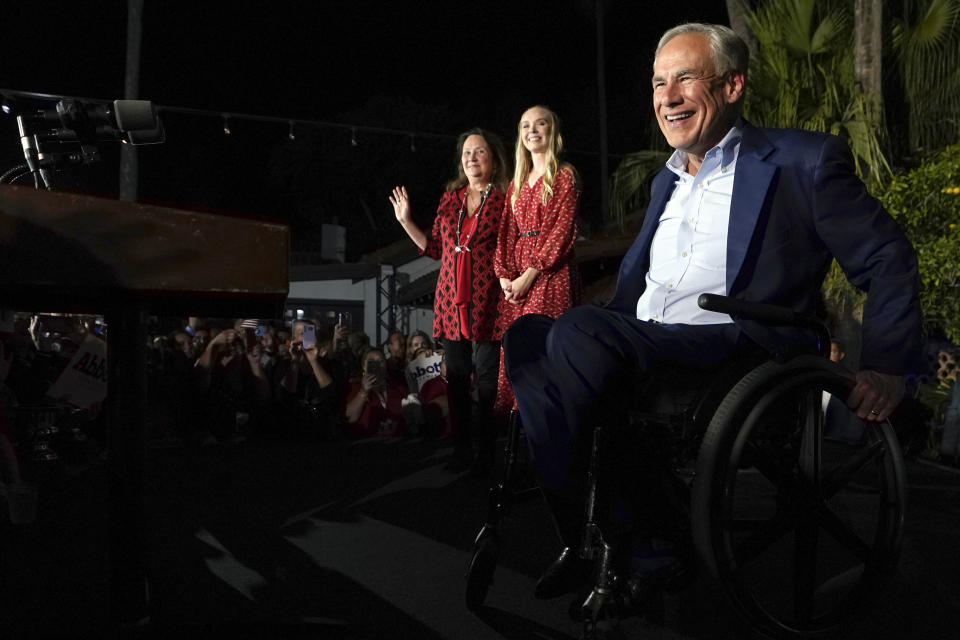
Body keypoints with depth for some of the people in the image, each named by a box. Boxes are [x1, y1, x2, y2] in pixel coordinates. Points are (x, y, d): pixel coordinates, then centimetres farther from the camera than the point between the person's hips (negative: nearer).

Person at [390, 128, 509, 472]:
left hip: (486, 301, -5)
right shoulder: (450, 197, 15)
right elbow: (435, 248, 18)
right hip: (451, 298, 5)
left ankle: (487, 449, 6)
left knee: (486, 374, -4)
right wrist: (406, 221, 14)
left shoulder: (503, 200, 1)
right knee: (456, 374, 7)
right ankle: (461, 449, 15)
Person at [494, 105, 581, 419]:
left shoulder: (564, 175, 1)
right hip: (517, 278, 6)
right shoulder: (517, 184, 21)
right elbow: (507, 231, 16)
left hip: (551, 273, -6)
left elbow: (563, 230, -8)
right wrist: (504, 275, 0)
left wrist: (530, 274, -14)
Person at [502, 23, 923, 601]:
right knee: (528, 332, -17)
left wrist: (887, 369, -6)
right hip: (641, 352, 7)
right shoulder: (667, 180, 25)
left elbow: (889, 260, 3)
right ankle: (582, 537, -20)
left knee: (577, 331, -30)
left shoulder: (803, 161, 3)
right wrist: (601, 335, 10)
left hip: (734, 355, -7)